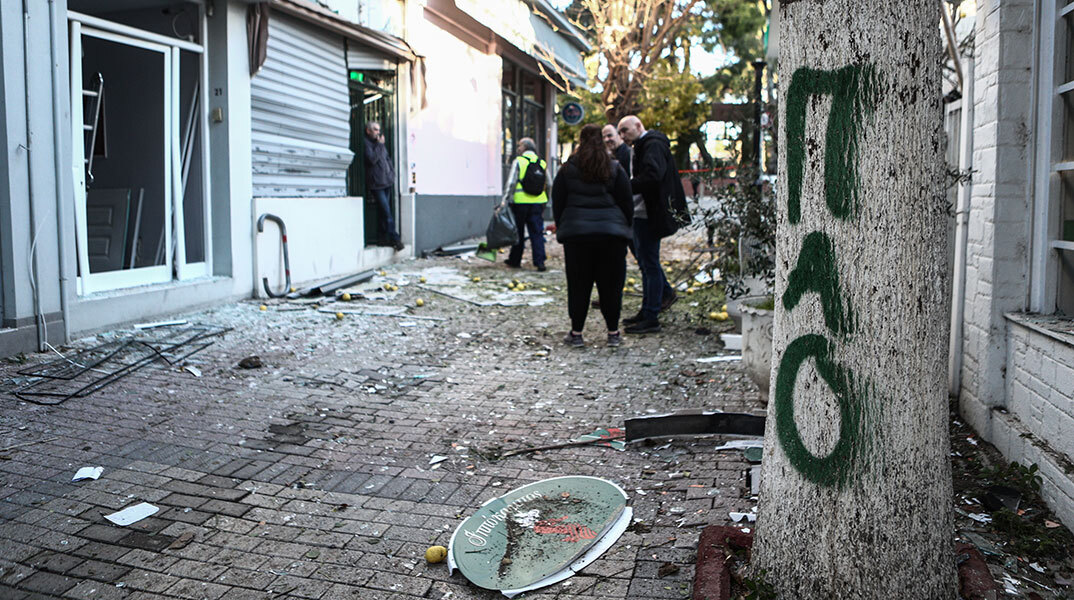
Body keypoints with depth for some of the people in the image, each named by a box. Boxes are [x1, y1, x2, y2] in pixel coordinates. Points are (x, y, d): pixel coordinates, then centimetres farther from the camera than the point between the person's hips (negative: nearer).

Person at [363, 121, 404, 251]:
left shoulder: (380, 143, 20)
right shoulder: (366, 143, -6)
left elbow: (388, 159, 27)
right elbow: (372, 159, -19)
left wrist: (392, 172, 15)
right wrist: (379, 145, -12)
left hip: (387, 182, 8)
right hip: (376, 183, -8)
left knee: (383, 211, 10)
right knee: (386, 211, -10)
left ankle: (382, 237, 14)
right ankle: (394, 238, -10)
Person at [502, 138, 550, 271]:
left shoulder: (518, 161, -5)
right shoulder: (542, 163, 9)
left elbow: (511, 183, -11)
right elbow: (548, 185, 12)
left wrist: (505, 200, -8)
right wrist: (545, 202, 21)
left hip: (520, 202, -3)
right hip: (537, 202, 3)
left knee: (518, 232, 8)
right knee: (537, 233, 4)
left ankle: (515, 260, 18)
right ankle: (540, 262, -3)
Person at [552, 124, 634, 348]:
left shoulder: (567, 170, 4)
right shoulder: (615, 169, 4)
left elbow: (557, 203, 7)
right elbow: (627, 203, 6)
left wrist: (562, 228, 17)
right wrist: (625, 228, 16)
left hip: (577, 233, 0)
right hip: (612, 233, 0)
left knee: (578, 284, 6)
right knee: (611, 284, 7)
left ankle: (576, 332, 10)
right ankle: (613, 332, 11)